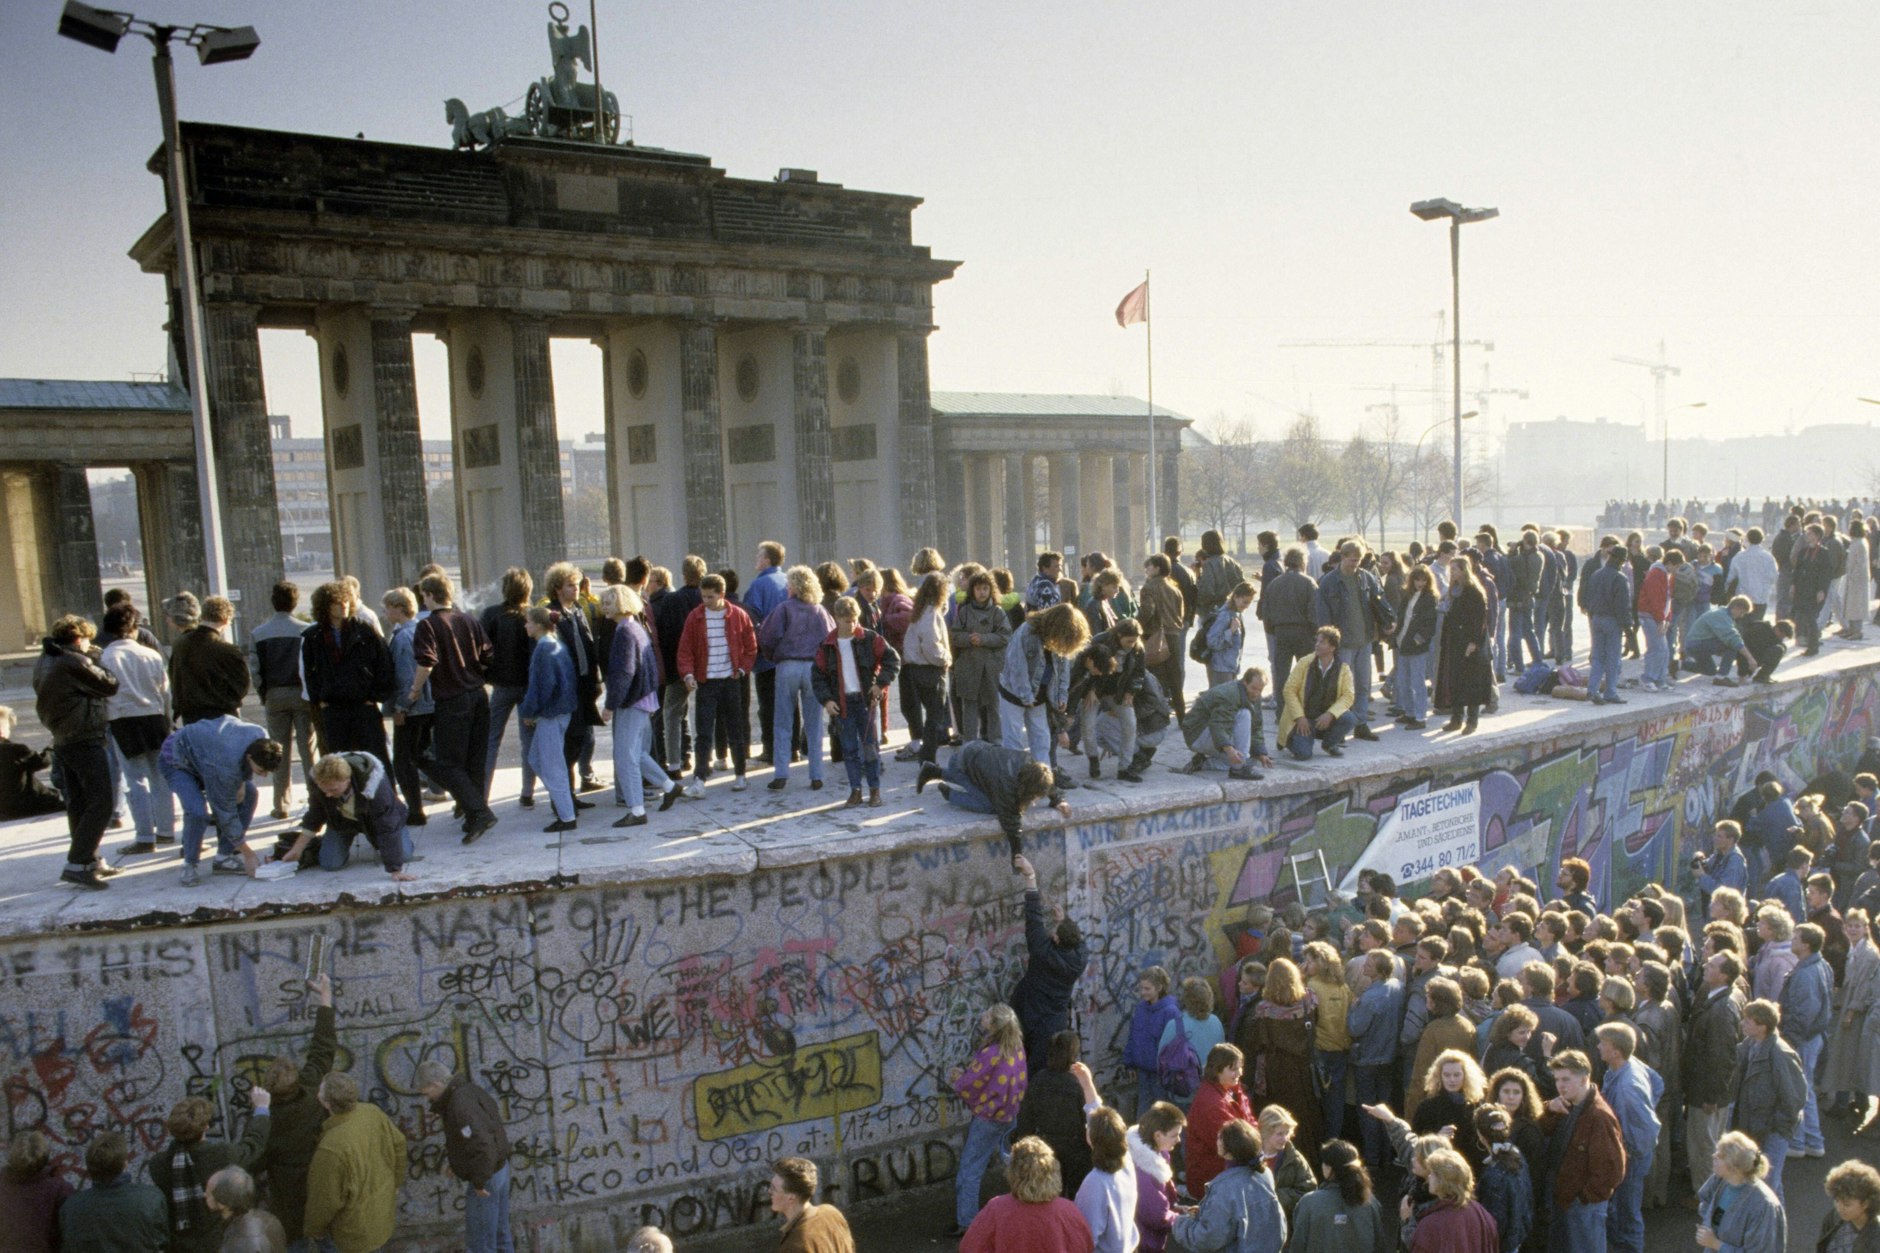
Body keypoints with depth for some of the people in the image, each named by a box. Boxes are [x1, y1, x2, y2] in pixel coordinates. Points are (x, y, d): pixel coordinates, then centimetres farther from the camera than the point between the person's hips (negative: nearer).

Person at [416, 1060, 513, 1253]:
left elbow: (483, 1147, -33)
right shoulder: (469, 1092, 3)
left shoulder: (461, 1106, -28)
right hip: (498, 1168, 9)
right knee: (498, 1231, 21)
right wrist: (456, 1162, 18)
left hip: (485, 1177, -9)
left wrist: (479, 1182, -21)